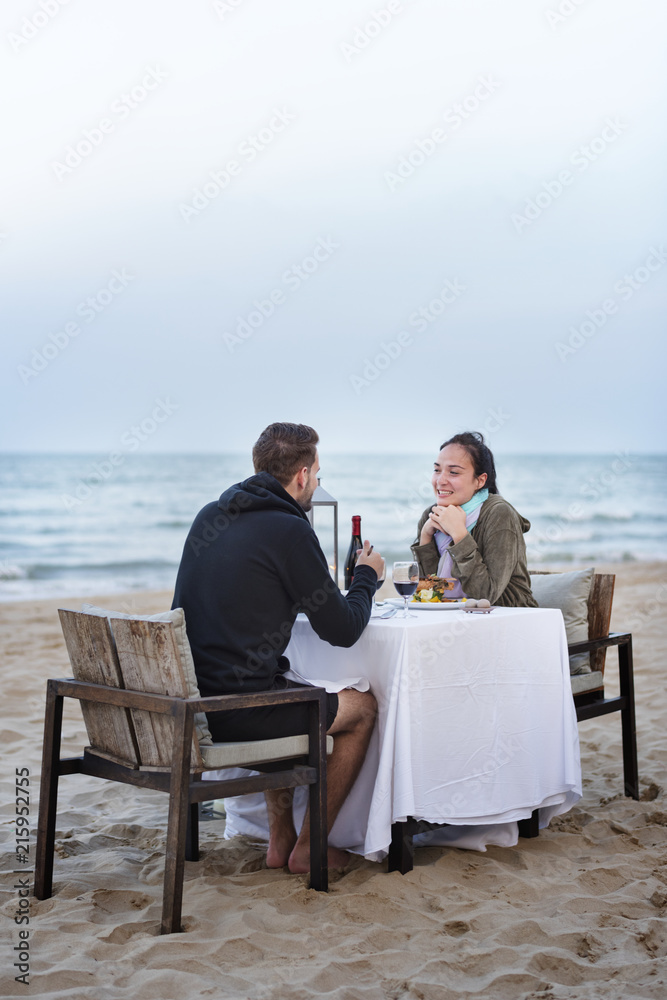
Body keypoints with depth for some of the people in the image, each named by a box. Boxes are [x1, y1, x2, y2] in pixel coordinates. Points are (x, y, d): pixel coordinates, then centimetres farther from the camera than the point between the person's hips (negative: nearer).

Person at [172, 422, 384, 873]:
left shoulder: (209, 516, 10)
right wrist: (367, 576, 11)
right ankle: (308, 847, 21)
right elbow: (343, 630, -8)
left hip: (186, 700, 8)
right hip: (237, 712, -8)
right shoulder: (290, 531, -14)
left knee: (285, 694, 37)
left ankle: (280, 840, 36)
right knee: (363, 706, 15)